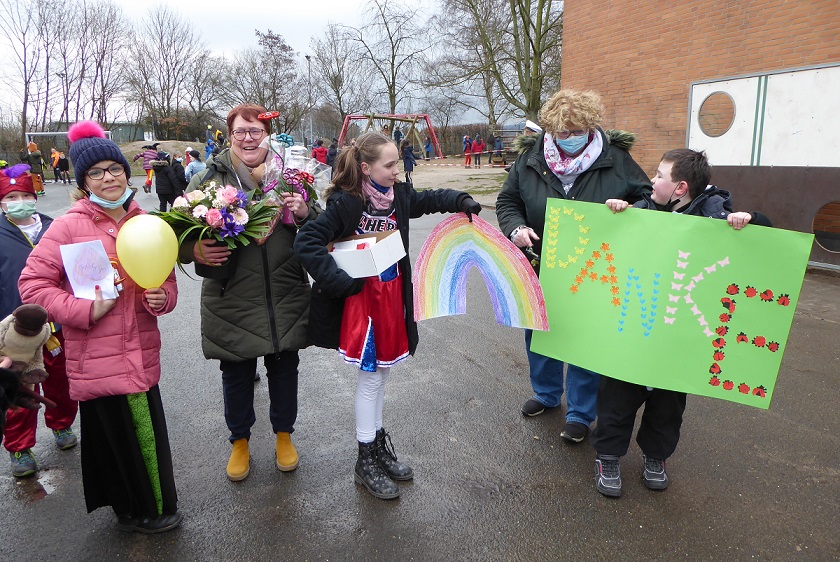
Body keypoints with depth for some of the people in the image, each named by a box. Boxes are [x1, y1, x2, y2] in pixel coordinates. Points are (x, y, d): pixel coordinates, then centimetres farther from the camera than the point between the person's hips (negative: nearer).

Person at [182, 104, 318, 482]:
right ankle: (239, 442, 38)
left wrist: (305, 213, -14)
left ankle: (284, 435, 40)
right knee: (236, 375, 14)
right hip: (232, 301, -1)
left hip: (286, 299, 1)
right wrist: (196, 251, -21)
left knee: (284, 369, 16)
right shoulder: (208, 180, -1)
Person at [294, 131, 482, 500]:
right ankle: (366, 461, 20)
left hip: (393, 295, 7)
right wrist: (341, 282, -23)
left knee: (382, 372, 17)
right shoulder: (345, 203, -17)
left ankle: (379, 445, 35)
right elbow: (307, 242, -20)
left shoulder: (398, 196, 3)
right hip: (362, 297, -6)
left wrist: (461, 201, 8)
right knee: (371, 377, 3)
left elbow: (429, 199, 23)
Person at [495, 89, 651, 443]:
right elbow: (507, 200, 4)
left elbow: (647, 198, 1)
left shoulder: (615, 159, -9)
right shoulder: (531, 158, -4)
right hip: (540, 267, 3)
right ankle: (546, 393, 43)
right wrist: (516, 228, -15)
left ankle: (580, 413, 26)